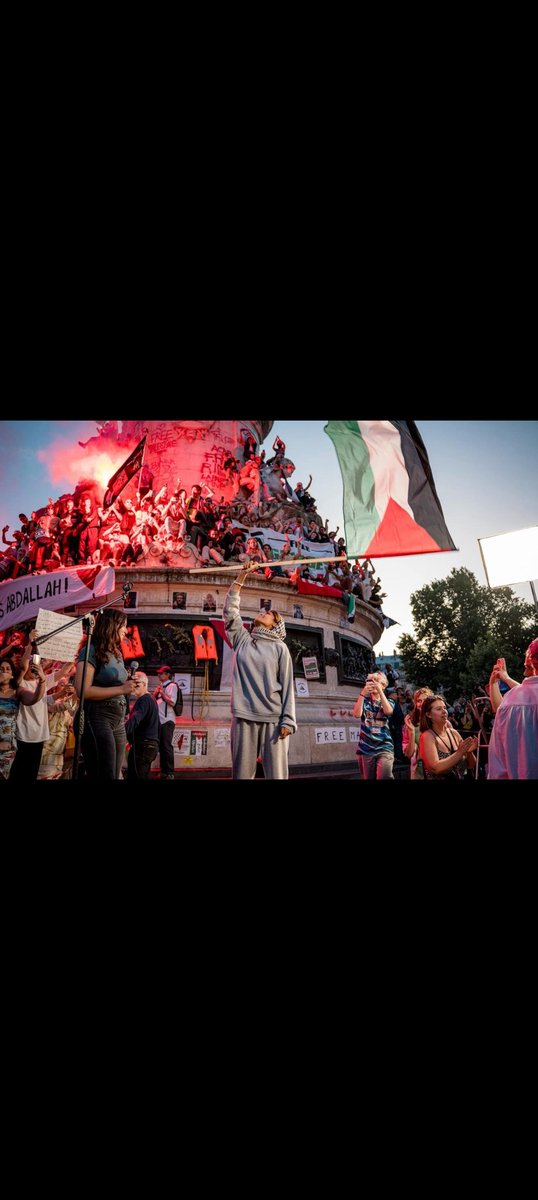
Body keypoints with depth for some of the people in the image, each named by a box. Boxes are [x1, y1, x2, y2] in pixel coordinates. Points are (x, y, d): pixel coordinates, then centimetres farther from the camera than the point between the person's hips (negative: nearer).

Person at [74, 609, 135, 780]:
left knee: (115, 775, 11)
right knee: (105, 776, -6)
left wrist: (129, 686, 3)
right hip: (96, 718, -8)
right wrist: (121, 689, -16)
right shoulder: (92, 651, -8)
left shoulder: (116, 654, 16)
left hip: (118, 722, 8)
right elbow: (83, 691, -18)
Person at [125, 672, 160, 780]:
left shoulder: (143, 700, -12)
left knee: (134, 777, -12)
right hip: (152, 744, 10)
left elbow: (134, 720, -30)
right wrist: (155, 743, 32)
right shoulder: (151, 699, 21)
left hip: (142, 745, -10)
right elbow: (157, 724, 28)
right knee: (143, 776, 13)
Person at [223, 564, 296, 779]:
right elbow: (229, 609, 12)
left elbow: (287, 686, 3)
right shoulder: (242, 640, 16)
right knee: (242, 772, 1)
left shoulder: (279, 648, 8)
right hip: (244, 717, 2)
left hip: (274, 718, -2)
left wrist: (287, 720, -6)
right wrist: (241, 576, 10)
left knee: (276, 773, -3)